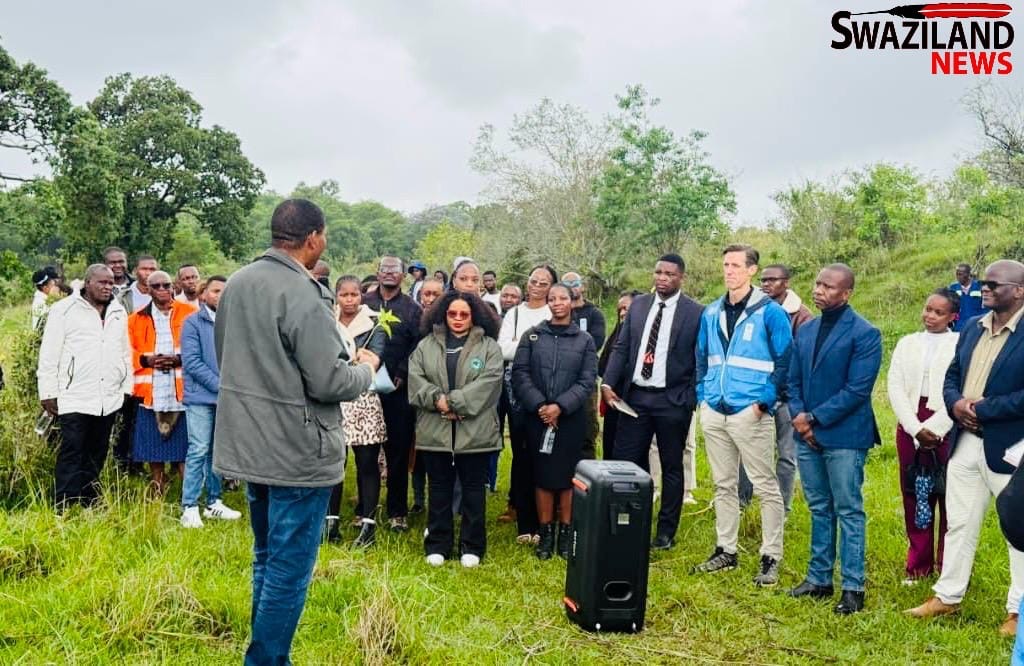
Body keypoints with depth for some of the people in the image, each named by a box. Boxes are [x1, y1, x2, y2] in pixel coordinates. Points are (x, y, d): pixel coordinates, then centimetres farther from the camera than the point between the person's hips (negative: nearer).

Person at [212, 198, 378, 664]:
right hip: (297, 453, -9)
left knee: (266, 559, 22)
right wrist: (366, 368, -3)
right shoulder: (302, 295, -21)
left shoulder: (236, 284, 6)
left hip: (248, 445, 9)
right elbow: (329, 382, -21)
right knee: (289, 571, 3)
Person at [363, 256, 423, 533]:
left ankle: (397, 511, 13)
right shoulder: (364, 303, 8)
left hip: (398, 389, -1)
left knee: (398, 451, 3)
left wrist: (402, 374, -10)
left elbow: (418, 345, -2)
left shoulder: (412, 309, 5)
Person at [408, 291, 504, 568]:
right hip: (435, 430, 2)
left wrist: (453, 401, -16)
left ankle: (472, 547, 19)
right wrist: (438, 399, -16)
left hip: (474, 431, -1)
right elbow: (415, 378, 0)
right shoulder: (426, 345, 10)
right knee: (439, 488, 11)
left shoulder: (489, 347, 3)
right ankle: (438, 545, 22)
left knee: (473, 488, 7)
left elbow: (489, 382, -10)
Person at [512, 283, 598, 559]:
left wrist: (560, 406, -14)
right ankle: (546, 533, 14)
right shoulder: (532, 336, 7)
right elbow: (520, 374, 0)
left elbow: (587, 381, -2)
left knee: (568, 475, 3)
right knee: (541, 475, 4)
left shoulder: (585, 340, 6)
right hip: (537, 417, 1)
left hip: (571, 418, 0)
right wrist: (539, 405, -12)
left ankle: (566, 533, 13)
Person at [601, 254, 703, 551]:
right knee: (626, 461, 5)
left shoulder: (695, 312, -4)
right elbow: (621, 347, 8)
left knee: (671, 467, 8)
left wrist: (691, 399, -8)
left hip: (672, 401, -3)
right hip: (635, 395, 4)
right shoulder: (638, 305, 8)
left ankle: (666, 532, 20)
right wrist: (608, 384, -3)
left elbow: (700, 360, -3)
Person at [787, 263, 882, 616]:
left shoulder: (865, 334, -10)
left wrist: (814, 418, -15)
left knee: (848, 512, 1)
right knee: (819, 510, 14)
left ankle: (853, 588, 10)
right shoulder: (805, 330, 10)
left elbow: (856, 390, -16)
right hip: (807, 435, 6)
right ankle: (819, 578, 24)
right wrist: (799, 417, -5)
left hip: (844, 436, -6)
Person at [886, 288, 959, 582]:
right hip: (910, 427, 4)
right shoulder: (907, 343, 12)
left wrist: (934, 427, -14)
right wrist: (916, 427, -7)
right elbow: (895, 387, 4)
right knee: (914, 495, 9)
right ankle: (919, 564, 20)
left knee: (950, 497, 0)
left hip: (948, 429, -4)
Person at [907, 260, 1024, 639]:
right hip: (965, 444, 7)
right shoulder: (972, 327, 9)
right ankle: (948, 596, 28)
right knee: (959, 524, 16)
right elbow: (952, 376, 12)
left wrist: (983, 408, -19)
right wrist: (955, 403, -8)